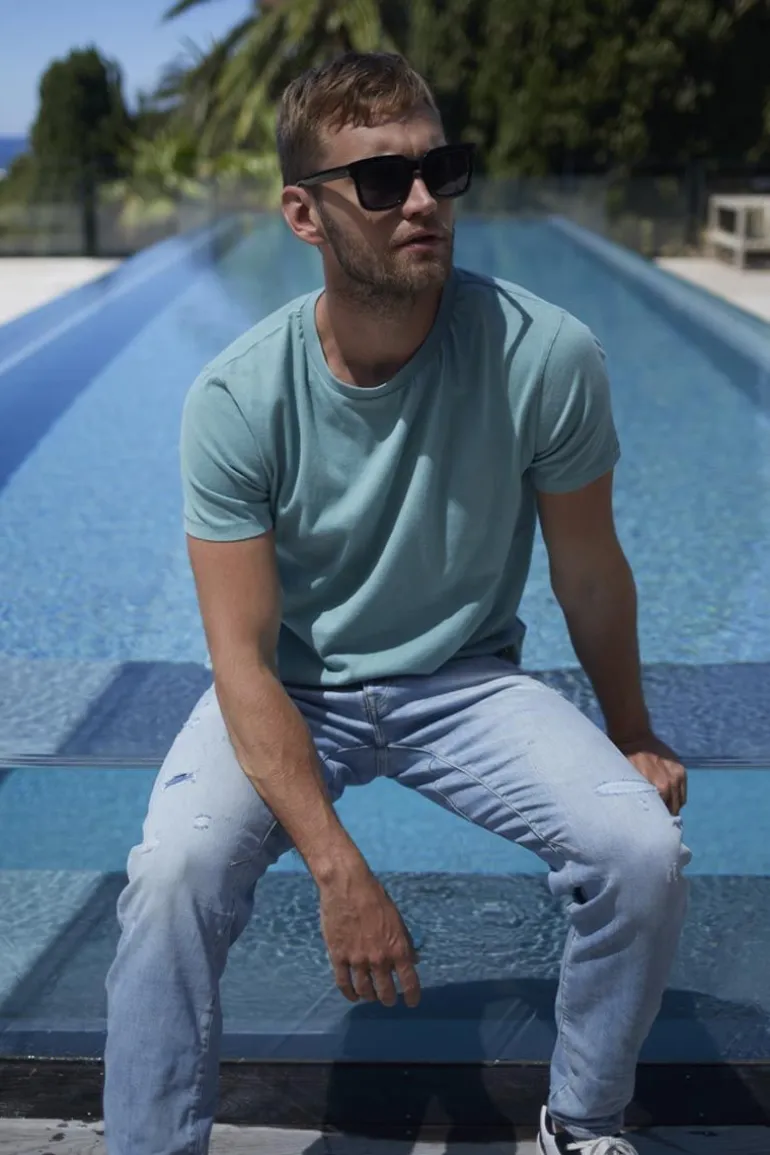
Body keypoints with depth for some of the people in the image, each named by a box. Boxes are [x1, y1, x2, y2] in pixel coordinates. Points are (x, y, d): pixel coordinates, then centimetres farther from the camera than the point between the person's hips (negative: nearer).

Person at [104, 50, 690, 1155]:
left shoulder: (546, 357, -19)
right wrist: (337, 868, -29)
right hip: (292, 690, -1)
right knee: (175, 872, -28)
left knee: (644, 850, -20)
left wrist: (635, 740, 10)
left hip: (467, 679, 1)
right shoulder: (238, 399, -20)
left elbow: (588, 571, -2)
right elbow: (245, 659, -20)